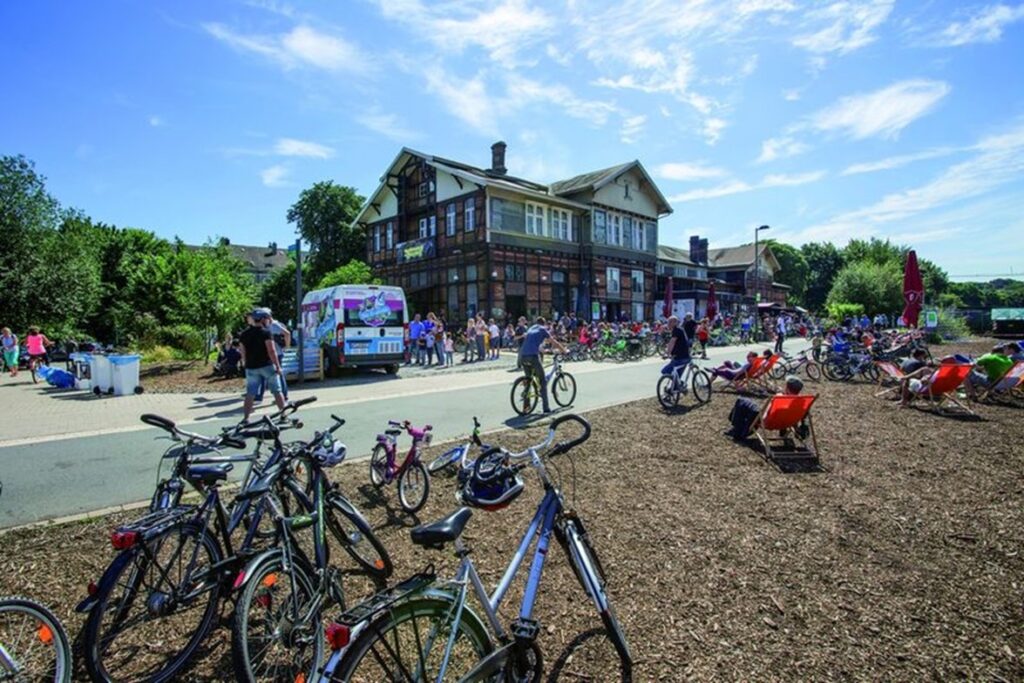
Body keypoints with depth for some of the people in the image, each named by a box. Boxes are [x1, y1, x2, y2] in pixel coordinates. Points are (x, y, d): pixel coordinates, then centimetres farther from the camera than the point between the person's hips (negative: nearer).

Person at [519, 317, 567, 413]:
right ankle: (546, 407, 2)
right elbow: (554, 343, 12)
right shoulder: (543, 329, 11)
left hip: (523, 356, 6)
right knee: (543, 381, 4)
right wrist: (564, 350, 25)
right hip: (533, 356, -6)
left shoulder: (531, 329, 27)